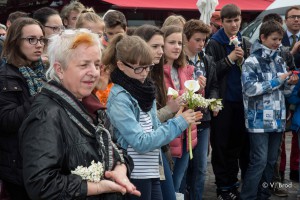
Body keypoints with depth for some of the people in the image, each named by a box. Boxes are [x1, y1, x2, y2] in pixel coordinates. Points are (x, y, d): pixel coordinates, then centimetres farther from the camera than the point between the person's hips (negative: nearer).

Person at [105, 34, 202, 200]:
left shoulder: (144, 90, 8)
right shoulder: (119, 98, -16)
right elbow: (141, 142, -21)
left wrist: (180, 121, -5)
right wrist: (178, 124, -17)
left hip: (151, 173, 7)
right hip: (134, 176, -7)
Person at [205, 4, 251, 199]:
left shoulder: (245, 43, 8)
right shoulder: (214, 44, -6)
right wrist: (229, 59, -17)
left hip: (240, 101, 4)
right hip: (222, 101, -4)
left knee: (238, 143, 9)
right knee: (221, 144, 3)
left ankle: (233, 181, 23)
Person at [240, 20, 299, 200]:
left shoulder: (280, 61, 11)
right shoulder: (252, 62, -8)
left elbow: (284, 91, 16)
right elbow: (250, 88, -18)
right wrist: (277, 81, -17)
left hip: (277, 119, 6)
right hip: (259, 120, -6)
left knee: (271, 161, 11)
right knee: (259, 161, -8)